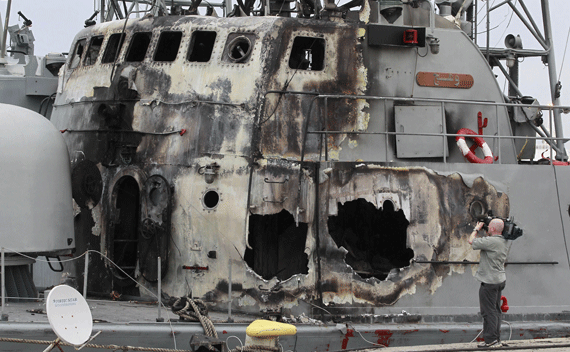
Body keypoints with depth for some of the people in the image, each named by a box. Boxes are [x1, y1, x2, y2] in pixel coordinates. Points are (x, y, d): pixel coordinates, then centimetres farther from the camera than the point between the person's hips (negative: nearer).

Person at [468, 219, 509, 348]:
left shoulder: (491, 241, -20)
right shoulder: (503, 242, 10)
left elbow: (471, 241, -13)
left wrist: (477, 229, 2)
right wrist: (486, 232, 17)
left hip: (490, 282, -10)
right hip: (500, 279, 10)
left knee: (488, 311, -4)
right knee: (496, 310, 14)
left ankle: (491, 340, -4)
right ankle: (496, 339, 18)